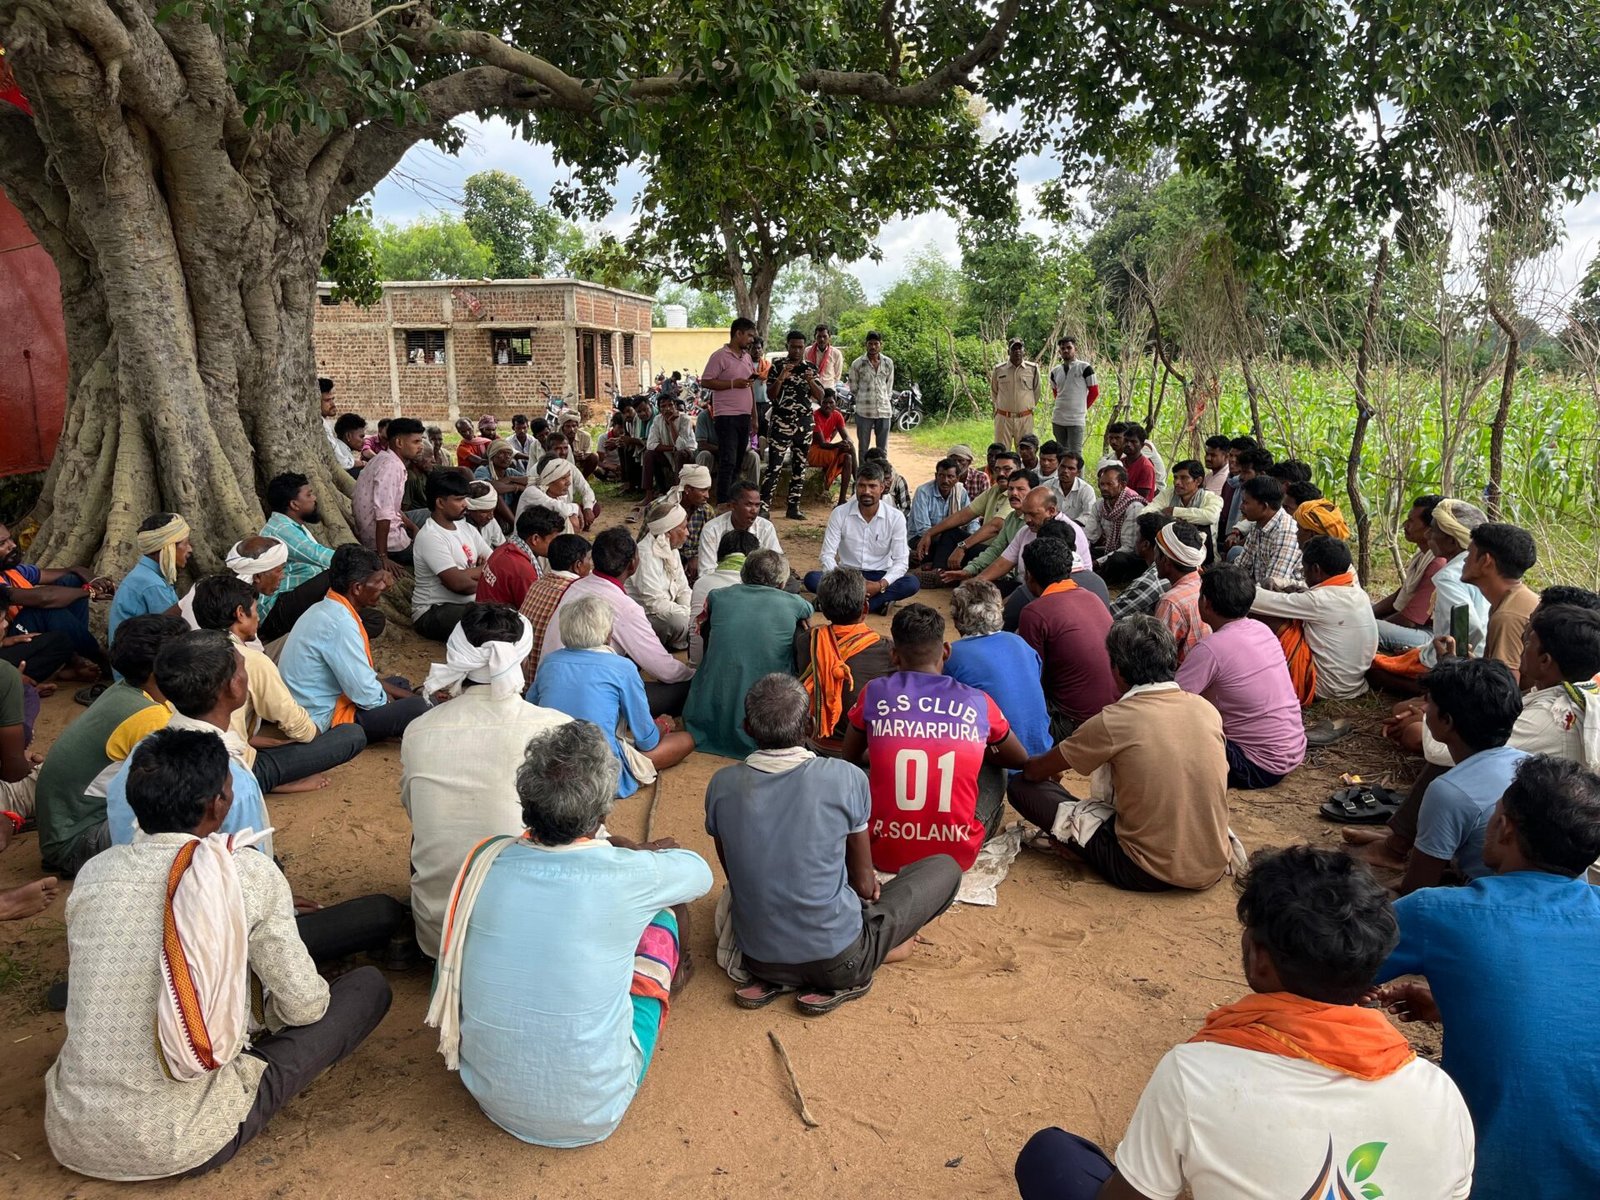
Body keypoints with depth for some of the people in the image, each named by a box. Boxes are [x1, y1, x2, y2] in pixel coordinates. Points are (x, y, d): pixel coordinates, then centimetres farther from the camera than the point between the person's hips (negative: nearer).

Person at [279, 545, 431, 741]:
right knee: (416, 708, -20)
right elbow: (366, 695, -25)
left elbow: (361, 674, 13)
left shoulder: (326, 609, 4)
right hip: (325, 722, -11)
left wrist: (406, 695, 10)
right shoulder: (340, 623, -26)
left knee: (399, 683, 21)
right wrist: (388, 702, -3)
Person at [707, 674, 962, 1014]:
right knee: (945, 867, 13)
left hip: (756, 957, 4)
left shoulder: (722, 785, -8)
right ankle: (842, 982, -1)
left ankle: (775, 980, 10)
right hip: (836, 961, -4)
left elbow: (735, 875, 7)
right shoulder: (845, 779, -16)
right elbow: (864, 884, -5)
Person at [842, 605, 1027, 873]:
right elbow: (1021, 760, 19)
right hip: (958, 856, 0)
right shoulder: (979, 703, 0)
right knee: (994, 770, 25)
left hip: (887, 855, 0)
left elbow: (850, 758, 18)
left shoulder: (874, 694, -1)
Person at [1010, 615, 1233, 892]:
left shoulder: (1113, 721, -15)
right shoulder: (1207, 710, -1)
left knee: (1021, 786, 0)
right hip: (1214, 869, 6)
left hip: (1149, 874, -6)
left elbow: (1034, 772, -2)